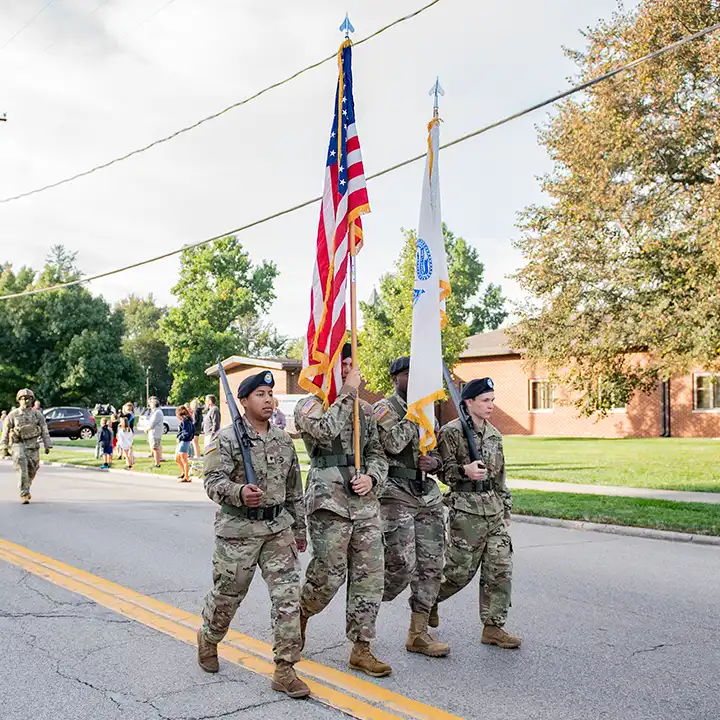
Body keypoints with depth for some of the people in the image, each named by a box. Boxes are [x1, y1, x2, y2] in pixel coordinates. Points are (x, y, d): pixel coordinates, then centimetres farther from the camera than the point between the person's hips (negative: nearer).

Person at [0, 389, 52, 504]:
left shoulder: (37, 414, 3)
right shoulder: (13, 415, -1)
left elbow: (44, 430, 4)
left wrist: (47, 445, -1)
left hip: (33, 445, 2)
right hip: (18, 444, -2)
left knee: (32, 470, 8)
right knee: (22, 469, -17)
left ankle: (26, 489, 33)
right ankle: (24, 494, -15)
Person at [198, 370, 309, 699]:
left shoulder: (284, 440, 9)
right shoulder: (226, 439, -8)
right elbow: (213, 481, -16)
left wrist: (299, 529, 19)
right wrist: (239, 493, -36)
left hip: (278, 529, 4)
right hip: (237, 530, -4)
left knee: (288, 594, -4)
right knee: (227, 594, 10)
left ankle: (284, 670, 5)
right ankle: (208, 639, 41)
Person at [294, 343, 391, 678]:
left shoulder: (365, 409, 16)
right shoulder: (309, 406, -2)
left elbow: (377, 453, 18)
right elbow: (326, 431, -23)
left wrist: (371, 478, -3)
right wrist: (347, 393, -15)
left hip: (366, 503, 6)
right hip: (329, 502, -5)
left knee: (369, 576, 4)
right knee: (329, 575, -2)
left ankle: (360, 649, 15)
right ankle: (299, 615, 30)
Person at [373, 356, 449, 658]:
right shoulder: (384, 408, -4)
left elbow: (440, 450, 23)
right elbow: (393, 444, -21)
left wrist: (436, 462, 1)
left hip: (428, 495, 7)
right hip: (396, 494, -7)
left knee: (431, 565, 5)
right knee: (402, 565, -11)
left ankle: (418, 633, 15)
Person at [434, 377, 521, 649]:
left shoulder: (494, 435, 15)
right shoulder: (451, 432, -7)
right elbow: (442, 469, -10)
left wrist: (506, 509, 20)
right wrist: (464, 471, -29)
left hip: (494, 510, 7)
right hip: (466, 511, -7)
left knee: (501, 570, 3)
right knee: (460, 570, 1)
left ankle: (493, 627, 12)